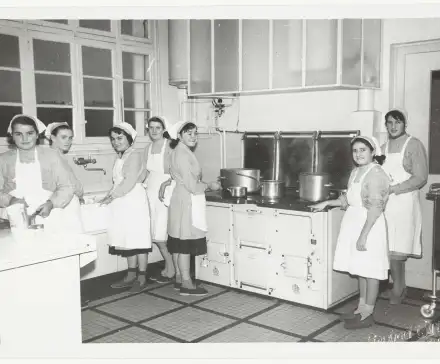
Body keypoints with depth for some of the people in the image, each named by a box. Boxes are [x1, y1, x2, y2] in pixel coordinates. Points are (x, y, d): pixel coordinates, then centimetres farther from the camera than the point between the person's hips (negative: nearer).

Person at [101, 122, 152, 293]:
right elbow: (118, 182, 16)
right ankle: (131, 275, 18)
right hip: (122, 203, 8)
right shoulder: (119, 158, 17)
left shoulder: (133, 156, -8)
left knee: (138, 239, -3)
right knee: (128, 240, 10)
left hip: (134, 201, -8)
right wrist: (110, 196, 3)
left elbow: (129, 181, -17)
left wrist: (112, 196, -16)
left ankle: (142, 278, 3)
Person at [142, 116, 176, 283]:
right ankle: (168, 268, 18)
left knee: (162, 235, -7)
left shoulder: (169, 146, -8)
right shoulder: (148, 149, 13)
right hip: (151, 193, 7)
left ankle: (171, 270, 7)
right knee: (155, 235, 7)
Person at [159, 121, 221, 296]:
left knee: (178, 242, 13)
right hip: (187, 203, -10)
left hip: (181, 201, 10)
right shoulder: (183, 154, -18)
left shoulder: (179, 152, 13)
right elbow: (192, 186, -20)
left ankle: (179, 278, 22)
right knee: (185, 243, -4)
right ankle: (186, 284, 2)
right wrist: (210, 185, -6)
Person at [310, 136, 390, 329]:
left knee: (370, 270, 1)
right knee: (360, 268, 15)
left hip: (369, 225, -8)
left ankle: (367, 314, 11)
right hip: (354, 222, 9)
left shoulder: (375, 174, -16)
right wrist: (326, 203, 19)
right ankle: (361, 308, 27)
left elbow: (375, 208, -21)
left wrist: (363, 235, -24)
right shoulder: (355, 172, 12)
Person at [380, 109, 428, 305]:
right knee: (390, 249, 7)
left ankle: (397, 289, 11)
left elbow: (420, 178, -11)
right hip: (385, 203, 5)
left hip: (404, 202, -5)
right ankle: (400, 287, 21)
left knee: (395, 250, -6)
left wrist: (393, 189, -18)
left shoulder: (414, 145, -4)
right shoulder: (384, 147, 14)